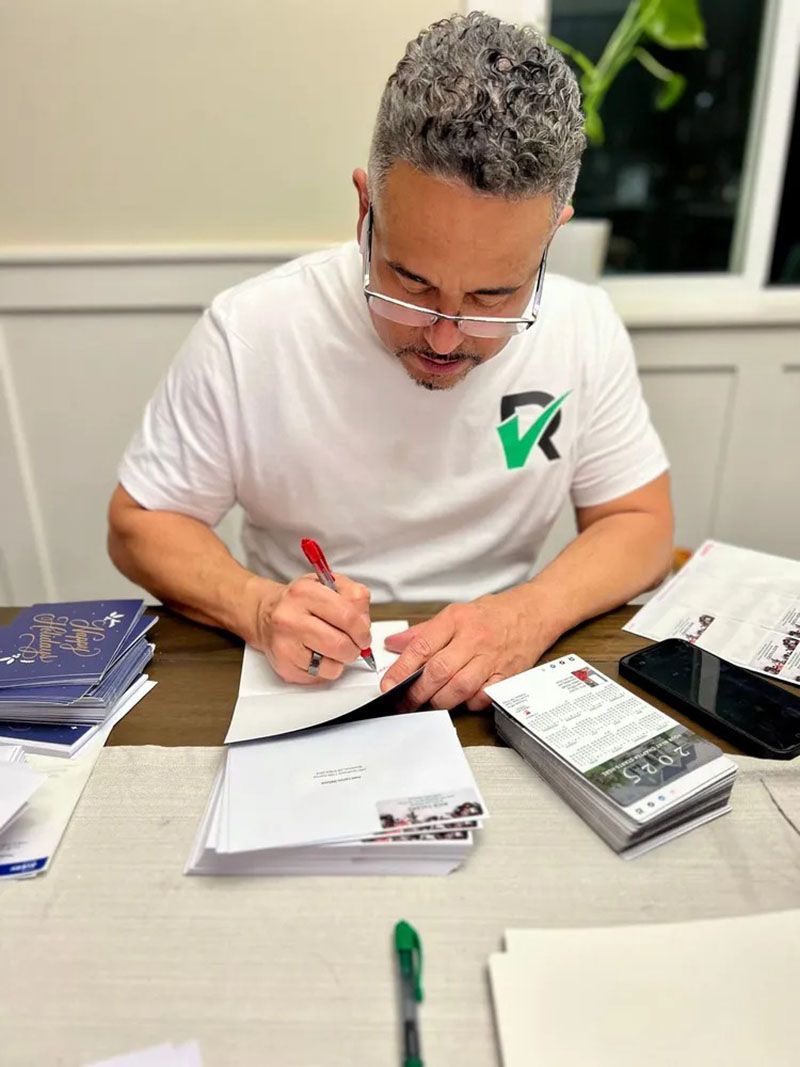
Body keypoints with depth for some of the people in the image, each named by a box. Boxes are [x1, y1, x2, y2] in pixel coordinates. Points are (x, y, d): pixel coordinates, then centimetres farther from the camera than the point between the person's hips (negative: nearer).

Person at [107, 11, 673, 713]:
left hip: (497, 684, 2)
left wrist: (534, 614, -20)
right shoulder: (246, 333, -14)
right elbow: (139, 524, -4)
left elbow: (641, 523, -1)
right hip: (294, 682, 0)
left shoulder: (585, 329, -8)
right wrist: (258, 608, -23)